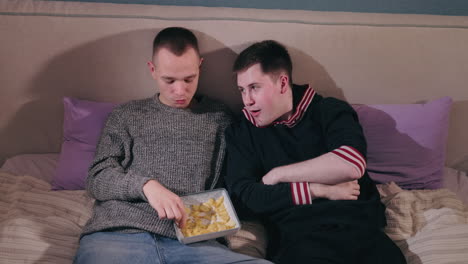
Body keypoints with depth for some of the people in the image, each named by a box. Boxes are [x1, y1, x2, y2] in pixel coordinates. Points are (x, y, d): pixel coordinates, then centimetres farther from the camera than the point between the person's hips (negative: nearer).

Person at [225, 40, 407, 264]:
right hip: (298, 239, -1)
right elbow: (241, 199, -1)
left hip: (360, 229, 1)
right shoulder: (240, 133, 12)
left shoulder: (330, 111, 9)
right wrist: (320, 190, -4)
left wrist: (277, 175, -2)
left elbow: (352, 164, -10)